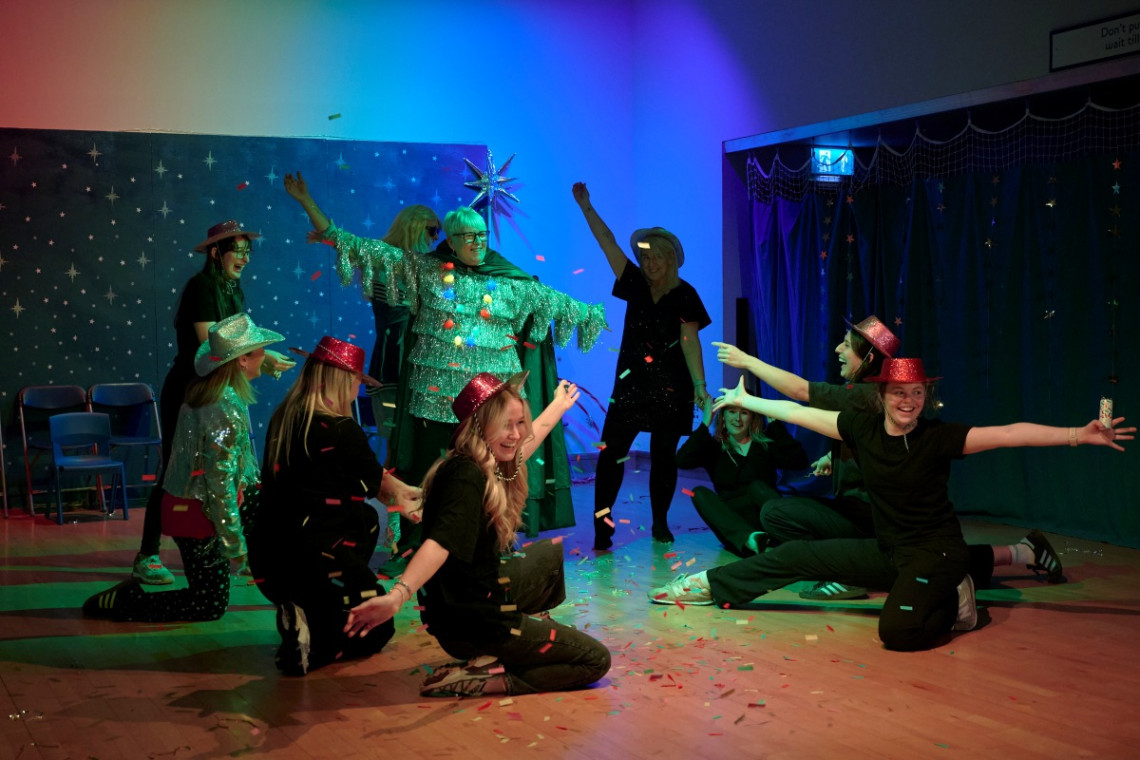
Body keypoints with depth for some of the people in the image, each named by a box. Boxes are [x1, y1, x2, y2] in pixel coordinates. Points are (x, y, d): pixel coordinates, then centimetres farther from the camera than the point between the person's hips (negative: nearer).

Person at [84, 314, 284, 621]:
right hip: (198, 513, -9)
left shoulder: (203, 391, 2)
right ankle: (119, 602, 4)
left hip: (183, 500, 9)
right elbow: (220, 483, -26)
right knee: (210, 606, 3)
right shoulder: (226, 410, -26)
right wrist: (234, 545, -18)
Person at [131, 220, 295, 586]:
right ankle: (147, 558, 7)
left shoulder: (234, 291, 11)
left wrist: (263, 364, -7)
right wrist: (263, 357, -20)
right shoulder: (201, 287, -14)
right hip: (186, 394, -8)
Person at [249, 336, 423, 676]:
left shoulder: (282, 419, 6)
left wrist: (397, 492, 25)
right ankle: (311, 638, -10)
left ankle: (307, 613, 17)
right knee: (378, 627, 15)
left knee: (366, 518, 29)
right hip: (314, 558, -7)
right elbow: (376, 481, 3)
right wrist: (401, 490, 25)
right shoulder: (341, 430, -16)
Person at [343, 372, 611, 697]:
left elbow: (527, 438, 25)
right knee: (596, 660, -3)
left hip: (487, 593, 11)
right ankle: (475, 679, -10)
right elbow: (440, 543, -44)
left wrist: (559, 405, 42)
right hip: (472, 621, -11)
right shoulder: (466, 478, -28)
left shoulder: (494, 465, 1)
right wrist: (397, 595, -61)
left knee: (552, 551, 32)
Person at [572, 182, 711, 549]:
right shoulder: (636, 285, 6)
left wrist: (700, 385, -19)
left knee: (663, 456, 7)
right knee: (610, 454, -9)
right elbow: (607, 242, 3)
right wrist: (585, 206, -1)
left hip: (670, 389, -2)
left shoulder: (684, 295, -4)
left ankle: (660, 524, 21)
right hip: (631, 385, 2)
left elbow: (690, 342, -10)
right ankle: (602, 527, -7)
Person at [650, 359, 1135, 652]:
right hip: (887, 550, 6)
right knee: (798, 555, 5)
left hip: (935, 552, -5)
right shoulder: (862, 428, -3)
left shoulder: (938, 438, -16)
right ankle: (710, 586, 21)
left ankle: (953, 603, 1)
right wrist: (745, 400, 15)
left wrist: (1079, 435, -33)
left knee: (898, 631, -28)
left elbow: (1010, 433, -24)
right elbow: (797, 412, 6)